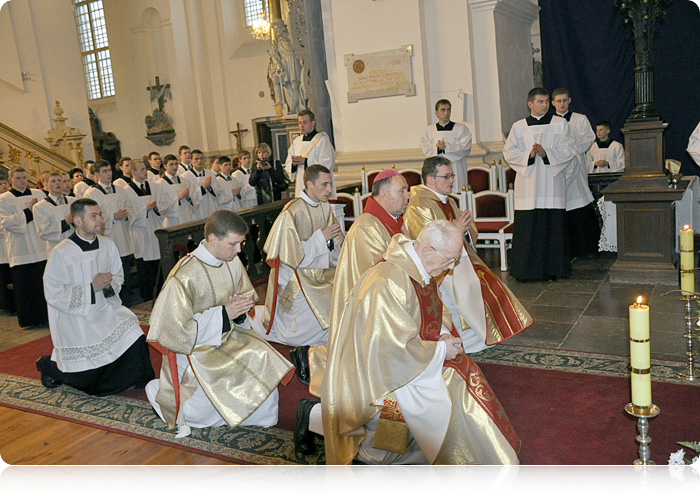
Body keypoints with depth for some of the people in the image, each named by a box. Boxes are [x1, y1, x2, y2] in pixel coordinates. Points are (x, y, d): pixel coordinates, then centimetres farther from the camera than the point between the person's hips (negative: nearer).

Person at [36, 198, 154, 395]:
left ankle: (141, 380, 9)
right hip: (75, 316, -5)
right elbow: (54, 295, -15)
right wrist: (91, 288, -21)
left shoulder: (107, 245, 1)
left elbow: (118, 276, 12)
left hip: (105, 308, 5)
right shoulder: (61, 253, -15)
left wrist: (109, 284, -12)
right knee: (85, 379, -3)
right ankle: (49, 364, 29)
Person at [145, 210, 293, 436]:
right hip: (193, 346, -6)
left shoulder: (232, 262, -5)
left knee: (264, 357, -15)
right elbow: (178, 328, -23)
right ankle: (161, 393, 15)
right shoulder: (184, 276, -25)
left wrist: (239, 307, -12)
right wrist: (223, 314, -24)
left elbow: (247, 294, 13)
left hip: (227, 336, 7)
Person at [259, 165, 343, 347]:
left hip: (319, 271, 7)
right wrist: (320, 237, -20)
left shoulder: (324, 206, 2)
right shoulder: (290, 214, -21)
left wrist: (332, 240, -12)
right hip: (296, 275, -7)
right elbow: (293, 256, -21)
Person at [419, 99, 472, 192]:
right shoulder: (429, 130, 15)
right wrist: (437, 147, -17)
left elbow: (466, 147, -4)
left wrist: (446, 147, -15)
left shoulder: (461, 128, 9)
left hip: (456, 169, -1)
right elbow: (425, 148, 3)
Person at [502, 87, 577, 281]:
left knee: (553, 226, -1)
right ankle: (527, 270, 6)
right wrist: (529, 154, -12)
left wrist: (546, 153, -13)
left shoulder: (560, 124, 8)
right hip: (528, 183, 0)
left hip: (552, 182, 0)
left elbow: (570, 149, 1)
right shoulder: (518, 127, 10)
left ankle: (553, 269, 9)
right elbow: (509, 152, 4)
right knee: (528, 227, -2)